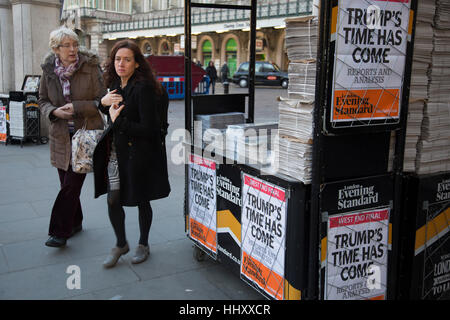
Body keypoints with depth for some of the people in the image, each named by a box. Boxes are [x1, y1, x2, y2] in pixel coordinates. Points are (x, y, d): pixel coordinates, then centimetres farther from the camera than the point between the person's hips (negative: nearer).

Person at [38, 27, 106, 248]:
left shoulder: (90, 67, -8)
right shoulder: (49, 70, 2)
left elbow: (101, 101, -7)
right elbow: (42, 100, 11)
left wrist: (76, 107, -20)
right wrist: (54, 111, -11)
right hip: (61, 135, 4)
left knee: (72, 184, -6)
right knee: (67, 183, 12)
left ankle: (60, 232, 2)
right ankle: (75, 222, 31)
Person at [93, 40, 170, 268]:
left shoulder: (143, 88, -17)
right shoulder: (115, 86, 7)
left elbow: (147, 129, -21)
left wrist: (118, 121, -16)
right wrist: (104, 103, 0)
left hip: (139, 154, -6)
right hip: (116, 152, 6)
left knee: (141, 201, 10)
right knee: (113, 199, 3)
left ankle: (143, 245, 31)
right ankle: (120, 244, 25)